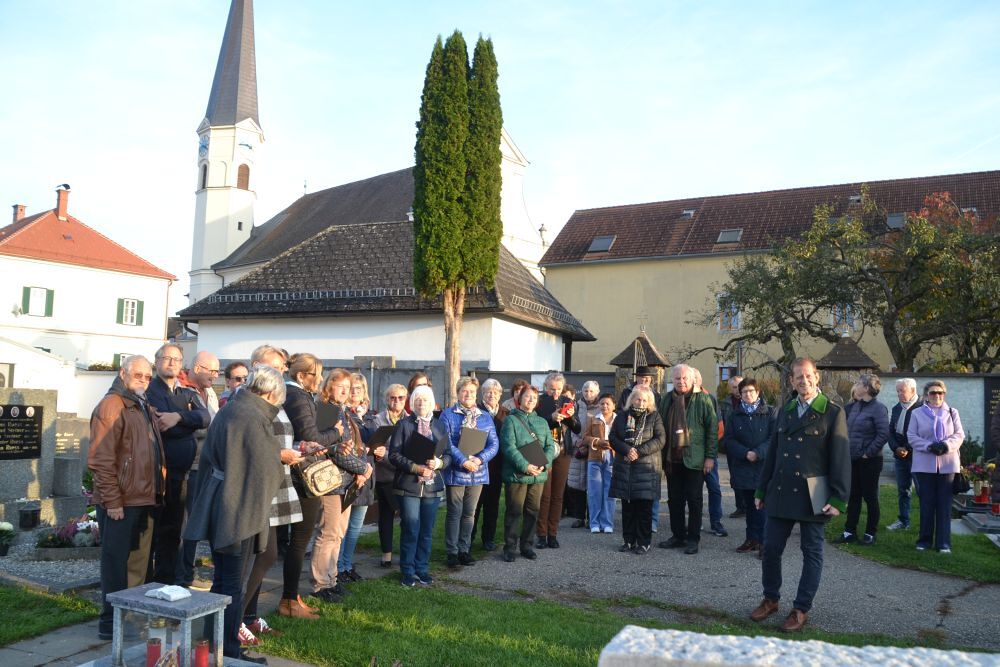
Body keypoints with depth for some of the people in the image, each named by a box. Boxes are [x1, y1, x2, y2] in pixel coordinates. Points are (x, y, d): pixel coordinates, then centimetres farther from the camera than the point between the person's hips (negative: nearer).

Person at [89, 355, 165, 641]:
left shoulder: (144, 408, 16)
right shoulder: (111, 405, -11)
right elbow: (100, 459, -17)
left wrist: (157, 491, 15)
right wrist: (112, 501, -19)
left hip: (145, 500, 8)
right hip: (120, 502, -8)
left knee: (138, 563, 15)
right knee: (117, 563, 1)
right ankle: (111, 622, 12)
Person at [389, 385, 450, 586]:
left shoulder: (439, 426, 10)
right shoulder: (404, 424, -1)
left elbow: (448, 454, 10)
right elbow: (394, 454, -7)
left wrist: (439, 463, -12)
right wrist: (416, 468, -17)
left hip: (432, 486, 4)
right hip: (409, 485, -3)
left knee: (427, 531, 8)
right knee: (410, 530, -1)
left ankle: (422, 569, 21)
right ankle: (408, 572, 12)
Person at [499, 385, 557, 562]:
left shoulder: (542, 422, 13)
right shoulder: (511, 420, -4)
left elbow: (550, 446, 8)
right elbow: (509, 447, -13)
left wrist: (544, 464, -11)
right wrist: (525, 466, -21)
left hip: (538, 475, 5)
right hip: (516, 474, -5)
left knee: (533, 511, 10)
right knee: (514, 512, 1)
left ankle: (526, 545, 23)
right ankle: (510, 547, 10)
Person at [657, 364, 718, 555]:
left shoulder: (702, 400, -4)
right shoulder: (666, 400, 9)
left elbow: (712, 429, -6)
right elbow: (660, 427, 14)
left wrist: (710, 456, -10)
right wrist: (662, 455, 9)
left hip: (694, 459, -5)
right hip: (672, 459, 5)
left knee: (694, 500, 3)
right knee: (674, 500, 11)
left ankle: (693, 539, 11)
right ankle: (678, 536, 22)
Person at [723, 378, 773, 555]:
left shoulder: (769, 414, 0)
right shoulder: (734, 416, 8)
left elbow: (773, 438, -6)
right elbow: (729, 440, 2)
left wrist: (758, 453, -17)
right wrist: (745, 453, -13)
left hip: (764, 467, -3)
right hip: (742, 469, 3)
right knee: (749, 506, 12)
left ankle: (764, 542, 1)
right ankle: (752, 539, 22)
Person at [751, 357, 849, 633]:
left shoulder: (833, 412, -5)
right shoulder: (785, 411, 11)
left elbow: (841, 457, -8)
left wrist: (838, 499, -13)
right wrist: (761, 490, 13)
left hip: (812, 496, -4)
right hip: (781, 493, 5)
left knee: (812, 553, 7)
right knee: (771, 548, 7)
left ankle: (801, 609, 18)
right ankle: (771, 599, 25)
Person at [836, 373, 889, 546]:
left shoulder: (878, 408, -13)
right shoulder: (854, 406, 8)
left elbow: (884, 434, -19)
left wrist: (868, 453, -18)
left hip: (869, 461, -7)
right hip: (853, 460, 7)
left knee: (870, 496, 5)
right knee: (853, 496, 11)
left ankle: (870, 534, 16)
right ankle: (850, 531, 19)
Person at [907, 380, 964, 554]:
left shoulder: (952, 412, 11)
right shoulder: (917, 413, 6)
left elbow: (959, 435, 4)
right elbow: (912, 437, 0)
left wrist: (946, 445, -15)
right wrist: (929, 446, -16)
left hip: (947, 464, 1)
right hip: (924, 464, -1)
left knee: (945, 504, 1)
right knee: (926, 503, 2)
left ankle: (943, 542, 6)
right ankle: (925, 540, 11)